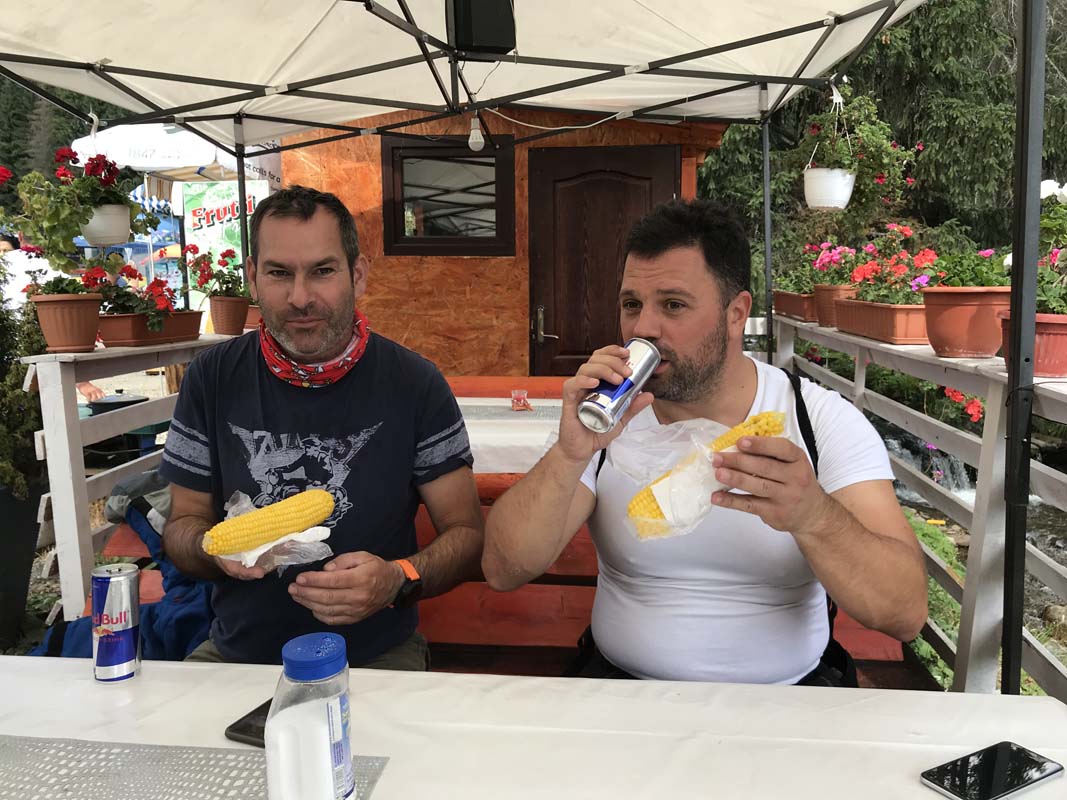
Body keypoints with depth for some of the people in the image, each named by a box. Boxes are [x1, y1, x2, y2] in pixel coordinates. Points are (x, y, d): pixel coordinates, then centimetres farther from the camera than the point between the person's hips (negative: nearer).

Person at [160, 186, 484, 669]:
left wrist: (400, 579, -24)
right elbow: (181, 526, 7)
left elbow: (466, 533, -4)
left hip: (375, 654, -2)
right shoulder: (212, 379, -1)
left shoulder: (414, 384, -7)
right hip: (237, 650, 3)